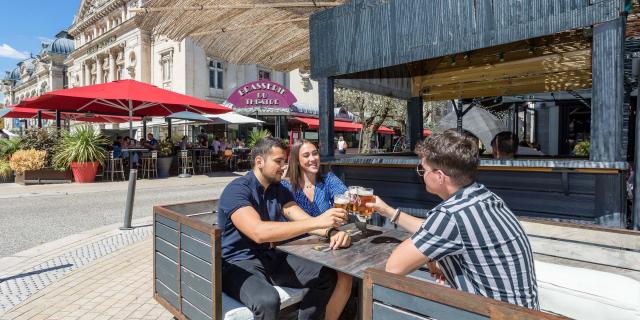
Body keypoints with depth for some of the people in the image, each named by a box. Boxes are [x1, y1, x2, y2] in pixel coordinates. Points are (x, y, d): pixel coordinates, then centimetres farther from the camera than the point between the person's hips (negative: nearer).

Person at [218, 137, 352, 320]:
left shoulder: (279, 189, 6)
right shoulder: (237, 190, -19)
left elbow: (304, 220, -3)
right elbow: (259, 232, -35)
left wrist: (330, 232, -26)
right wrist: (317, 222, -35)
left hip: (272, 258, 7)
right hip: (239, 264, -7)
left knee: (327, 277, -7)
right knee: (267, 300, -35)